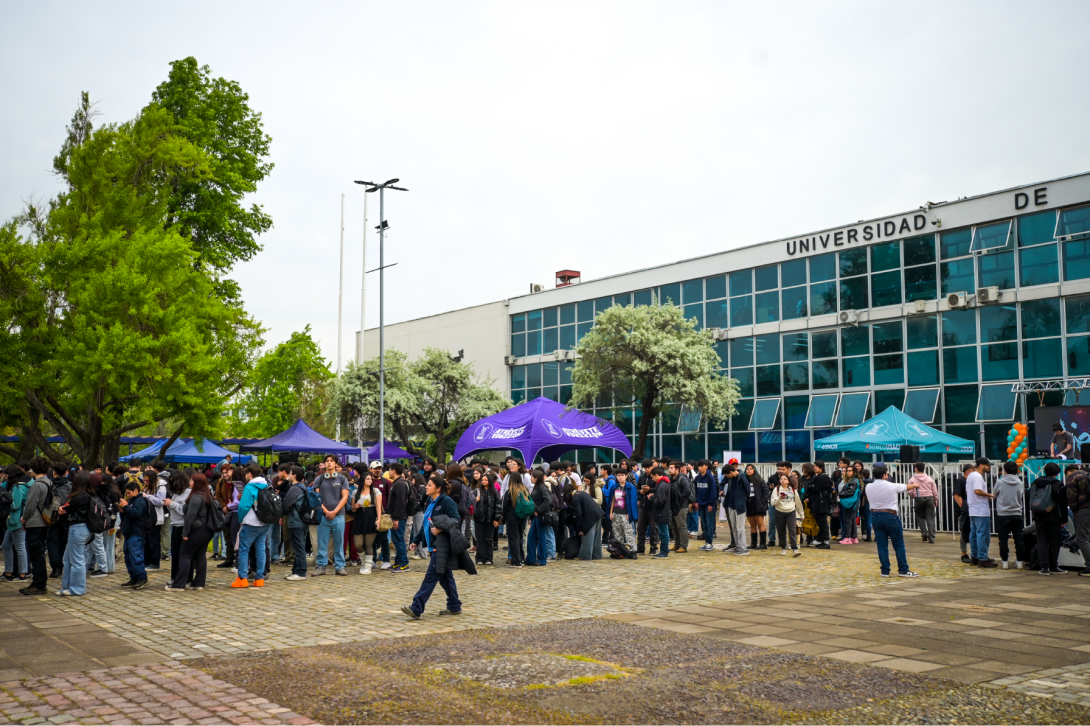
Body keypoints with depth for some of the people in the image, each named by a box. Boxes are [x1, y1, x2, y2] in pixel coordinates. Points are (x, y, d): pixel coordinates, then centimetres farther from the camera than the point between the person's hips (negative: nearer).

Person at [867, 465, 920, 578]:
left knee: (882, 545, 7)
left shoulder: (869, 487, 0)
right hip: (890, 516, -4)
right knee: (899, 544, 6)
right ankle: (903, 570, 9)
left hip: (875, 516, 4)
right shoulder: (892, 486, -9)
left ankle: (885, 571, 8)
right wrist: (915, 485, 33)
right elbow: (907, 487, 10)